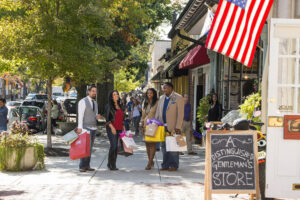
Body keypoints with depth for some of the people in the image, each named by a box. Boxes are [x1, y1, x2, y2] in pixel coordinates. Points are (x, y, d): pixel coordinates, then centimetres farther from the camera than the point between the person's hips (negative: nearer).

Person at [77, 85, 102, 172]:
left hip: (93, 128, 7)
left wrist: (97, 116, -3)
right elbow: (80, 115, -12)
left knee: (90, 147, 5)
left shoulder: (95, 103, 16)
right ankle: (82, 166, -10)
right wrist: (79, 127, -19)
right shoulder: (83, 101, -7)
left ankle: (87, 165, 7)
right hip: (86, 128, -7)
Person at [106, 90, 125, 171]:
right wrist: (112, 127, -17)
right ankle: (111, 164, -7)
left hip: (119, 129, 6)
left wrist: (123, 127, 14)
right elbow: (107, 119, -8)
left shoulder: (120, 106, 15)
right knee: (113, 145, -13)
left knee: (116, 146, 6)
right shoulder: (109, 106, -4)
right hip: (111, 128, -6)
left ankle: (113, 164, 12)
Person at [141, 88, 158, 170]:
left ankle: (149, 163, -9)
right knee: (147, 143, 6)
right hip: (146, 124, 6)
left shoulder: (156, 103, -4)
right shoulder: (145, 103, 14)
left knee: (152, 143, -8)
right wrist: (142, 125, 14)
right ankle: (151, 161, 16)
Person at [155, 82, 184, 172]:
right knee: (164, 146, 8)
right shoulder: (161, 98, 14)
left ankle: (173, 165, 6)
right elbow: (158, 112, 17)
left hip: (173, 127, -6)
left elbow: (180, 113, -11)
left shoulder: (178, 98, -5)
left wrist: (178, 127, -16)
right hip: (163, 126, 6)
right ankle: (165, 165, 15)